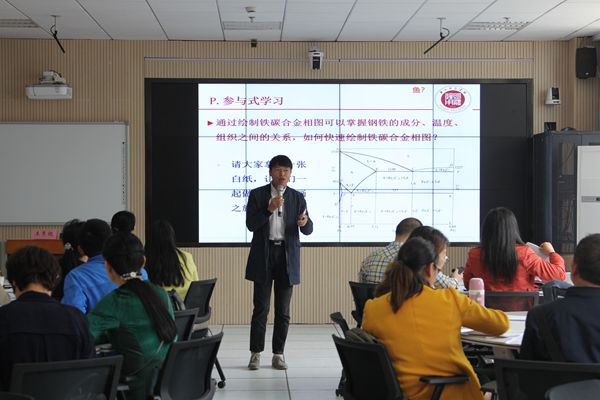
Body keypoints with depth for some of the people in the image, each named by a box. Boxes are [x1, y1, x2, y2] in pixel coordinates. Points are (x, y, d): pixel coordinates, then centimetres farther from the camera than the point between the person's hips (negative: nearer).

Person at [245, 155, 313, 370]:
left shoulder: (297, 197, 7)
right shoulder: (257, 195, 2)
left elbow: (308, 230, 3)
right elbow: (251, 225, -7)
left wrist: (304, 223, -21)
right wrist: (269, 209, -19)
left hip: (287, 257, 2)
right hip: (263, 257, -2)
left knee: (283, 311, 5)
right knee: (261, 308, -1)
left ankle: (278, 355, 12)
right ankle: (255, 354, 6)